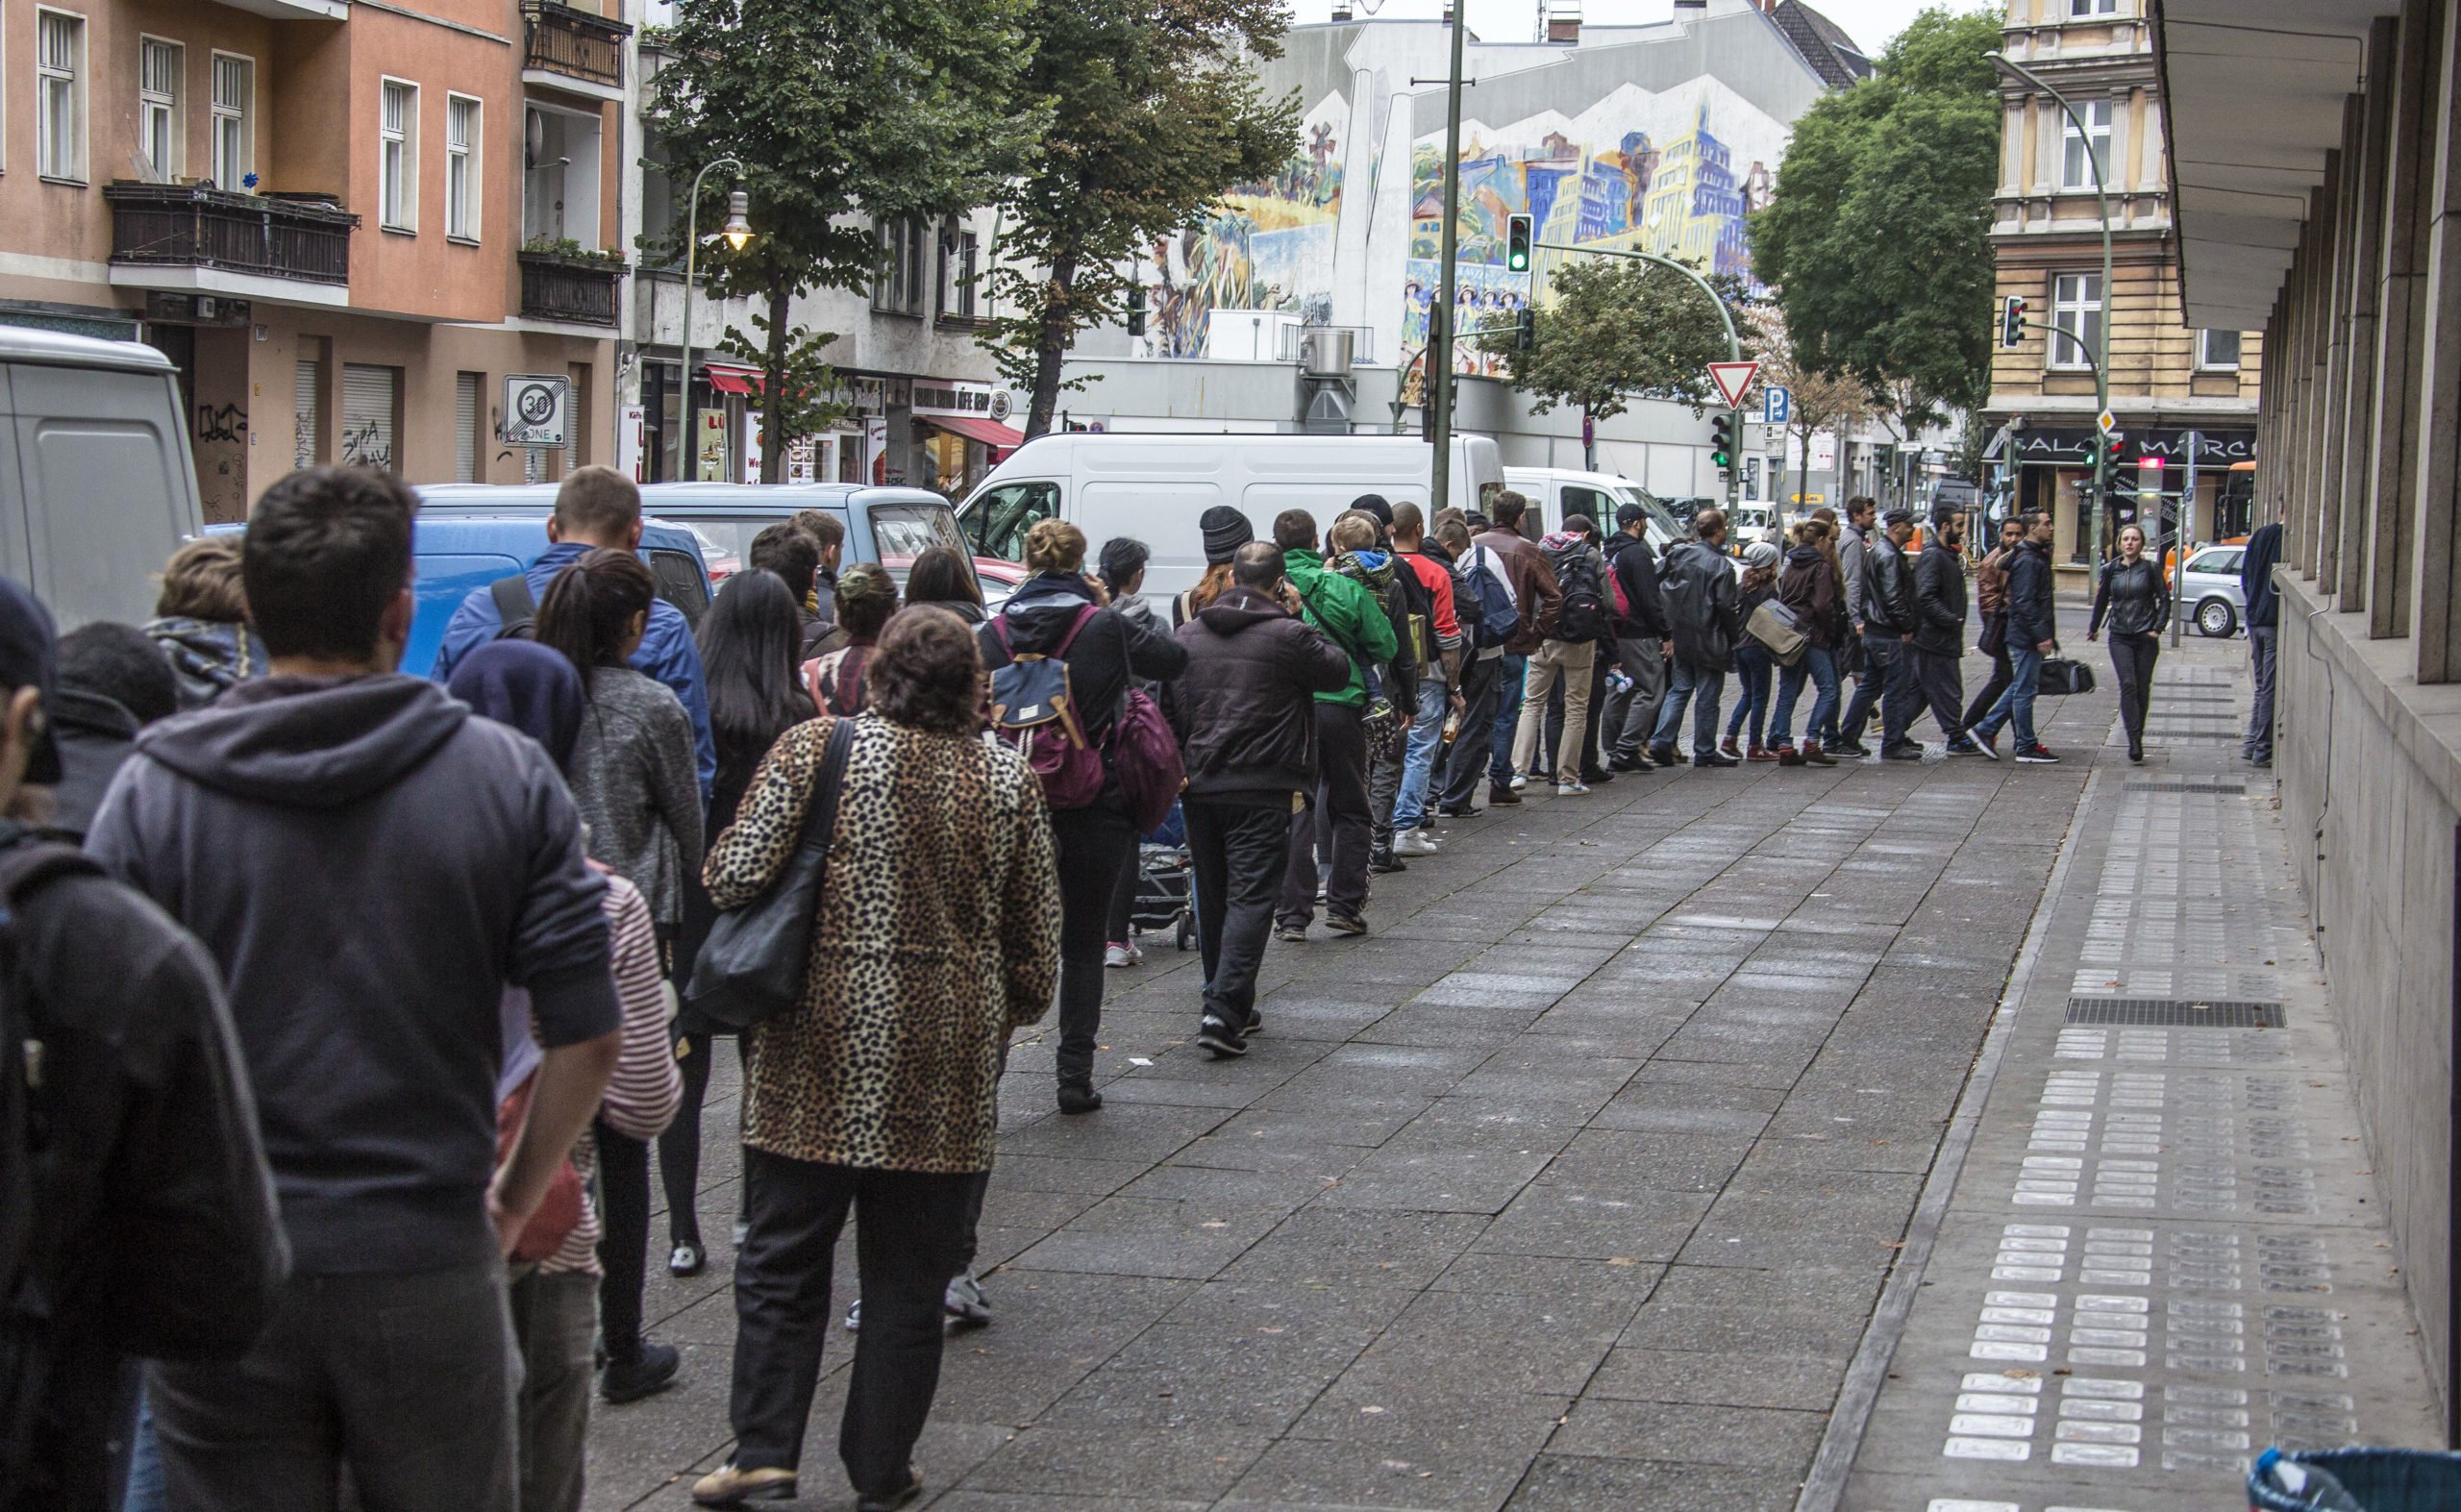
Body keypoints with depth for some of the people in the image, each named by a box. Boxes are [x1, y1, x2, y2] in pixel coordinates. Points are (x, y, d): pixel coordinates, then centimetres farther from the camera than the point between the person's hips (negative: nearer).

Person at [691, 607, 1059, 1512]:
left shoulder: (813, 750, -6)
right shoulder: (1007, 780, 1)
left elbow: (734, 878, -11)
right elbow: (1036, 939, 5)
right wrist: (1006, 1020, 22)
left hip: (819, 1051, -1)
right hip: (945, 1066, 1)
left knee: (783, 1257, 10)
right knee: (908, 1277, 10)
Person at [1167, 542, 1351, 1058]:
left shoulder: (1185, 636, 8)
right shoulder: (1288, 636, -8)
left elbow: (1169, 709, 10)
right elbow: (1338, 671, 5)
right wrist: (1299, 617, 10)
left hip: (1198, 785, 5)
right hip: (1261, 789, -5)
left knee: (1213, 896, 17)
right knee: (1251, 896, -6)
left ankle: (1228, 1001, 27)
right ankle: (1223, 1012, -18)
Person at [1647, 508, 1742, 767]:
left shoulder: (1678, 553, 0)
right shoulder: (1721, 566, -14)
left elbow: (1655, 580, 4)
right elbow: (1726, 607, -14)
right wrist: (1735, 633, 0)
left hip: (1680, 636, 5)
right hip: (1708, 640, -5)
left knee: (1679, 689, 15)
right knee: (1708, 695, 5)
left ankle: (1660, 741, 4)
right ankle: (1705, 751, 11)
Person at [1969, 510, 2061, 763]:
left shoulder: (2037, 557, 16)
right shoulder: (2028, 560, -16)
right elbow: (2025, 603, -22)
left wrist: (2047, 629, 18)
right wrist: (2041, 636, -22)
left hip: (2024, 636, 10)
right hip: (2027, 637, -10)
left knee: (2019, 688, 15)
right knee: (2024, 690, -2)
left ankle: (1986, 730, 19)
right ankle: (2027, 747, 3)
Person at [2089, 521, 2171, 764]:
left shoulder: (2151, 568, -1)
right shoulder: (2110, 569, 4)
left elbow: (2164, 599, 1)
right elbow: (2102, 599, 17)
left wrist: (2157, 628, -8)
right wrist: (2093, 627, 26)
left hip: (2146, 637, 0)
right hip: (2120, 637, 0)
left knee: (2142, 689, 5)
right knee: (2128, 685, -14)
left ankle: (2137, 739, 17)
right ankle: (2135, 743, -19)